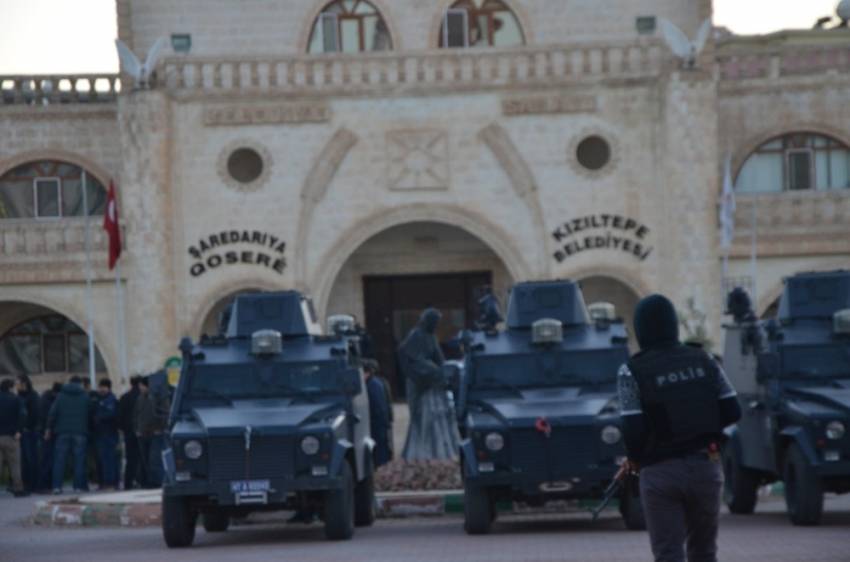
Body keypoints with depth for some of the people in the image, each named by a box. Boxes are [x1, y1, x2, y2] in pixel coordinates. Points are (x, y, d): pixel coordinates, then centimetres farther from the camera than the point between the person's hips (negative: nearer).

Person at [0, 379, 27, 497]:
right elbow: (22, 415, -15)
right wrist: (19, 431, -14)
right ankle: (18, 489, 0)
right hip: (11, 436, -3)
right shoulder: (16, 400, -1)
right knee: (15, 464, 2)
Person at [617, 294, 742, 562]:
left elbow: (633, 430, -15)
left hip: (661, 472, -4)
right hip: (706, 466, 4)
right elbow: (732, 412, 4)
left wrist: (634, 459, 5)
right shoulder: (704, 360, 3)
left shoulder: (633, 371, -9)